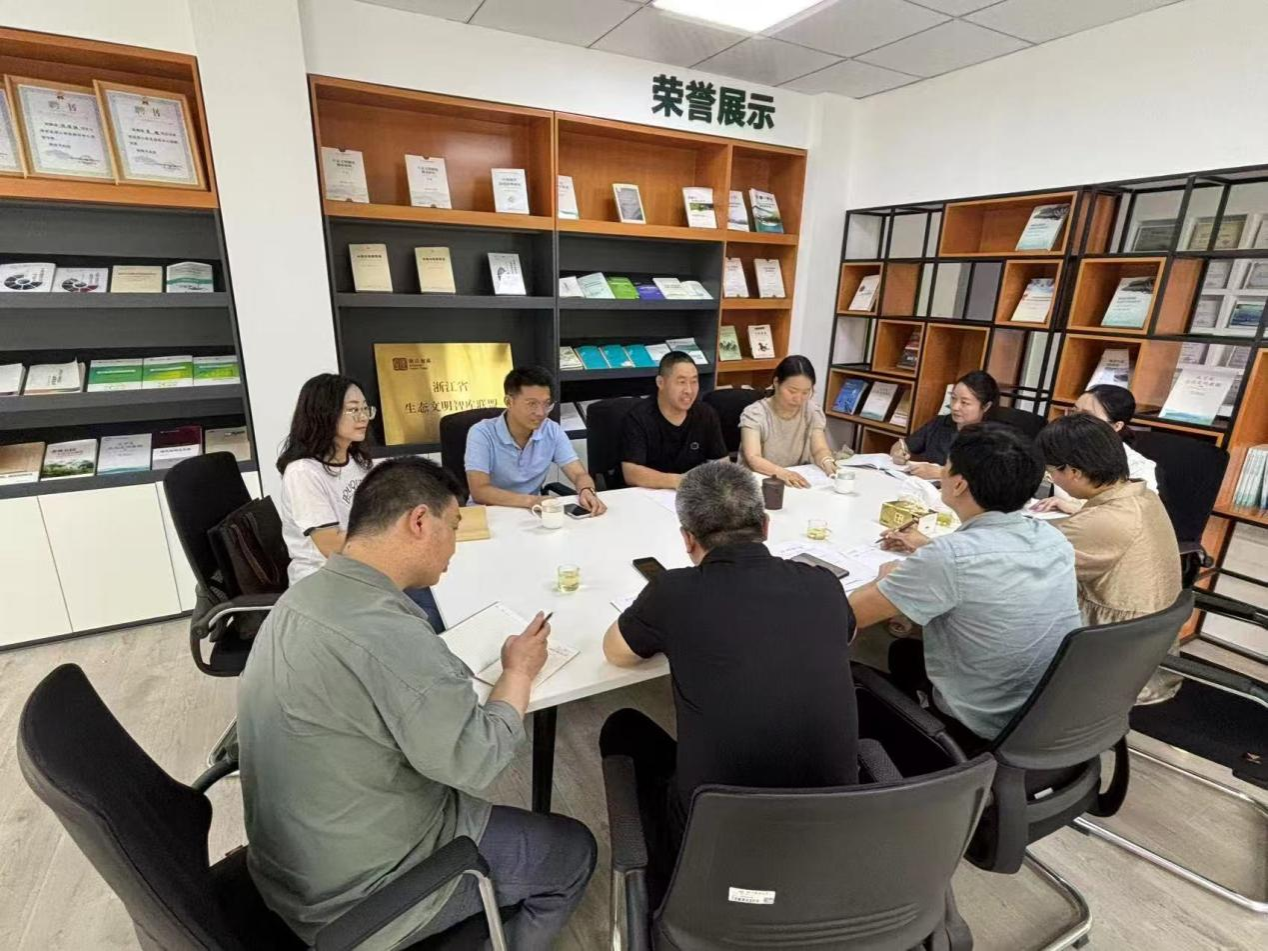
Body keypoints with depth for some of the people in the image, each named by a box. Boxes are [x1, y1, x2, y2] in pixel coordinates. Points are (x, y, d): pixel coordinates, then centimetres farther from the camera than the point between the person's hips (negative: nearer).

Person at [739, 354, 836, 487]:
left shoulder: (812, 411, 2)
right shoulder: (755, 413, -12)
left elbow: (819, 449, -5)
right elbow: (752, 459, -24)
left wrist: (827, 463, -28)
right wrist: (781, 472, -42)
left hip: (799, 483, 4)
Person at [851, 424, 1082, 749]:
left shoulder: (948, 557, -31)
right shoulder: (1053, 538, -9)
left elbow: (851, 615, -19)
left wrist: (889, 578, 0)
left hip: (983, 733, -5)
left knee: (903, 652, 20)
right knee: (907, 650, 23)